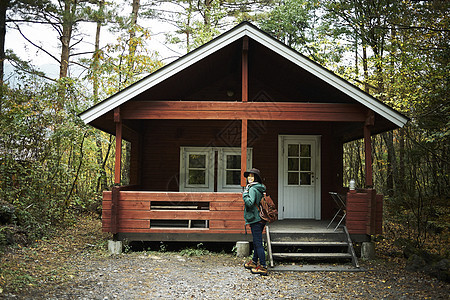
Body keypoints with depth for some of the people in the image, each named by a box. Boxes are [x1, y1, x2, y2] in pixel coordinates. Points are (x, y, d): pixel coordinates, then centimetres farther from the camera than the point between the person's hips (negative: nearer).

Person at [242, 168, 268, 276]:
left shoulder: (252, 189, -15)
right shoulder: (261, 188, 13)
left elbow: (250, 203, -27)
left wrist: (245, 194, -14)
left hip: (255, 219, -10)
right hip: (261, 219, 10)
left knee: (258, 243, -6)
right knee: (256, 242, 20)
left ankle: (263, 267, -3)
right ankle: (254, 262, 34)